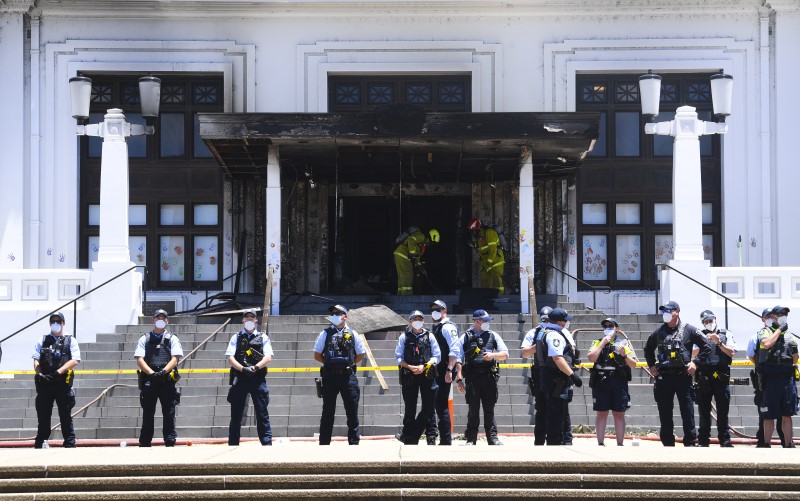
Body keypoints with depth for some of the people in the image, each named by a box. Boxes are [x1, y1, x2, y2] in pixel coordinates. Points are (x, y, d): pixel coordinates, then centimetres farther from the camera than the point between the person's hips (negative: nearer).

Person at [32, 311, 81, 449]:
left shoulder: (70, 341, 9)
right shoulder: (42, 340, 17)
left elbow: (75, 360, -3)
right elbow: (36, 360, 9)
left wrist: (58, 372, -15)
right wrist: (39, 374, -11)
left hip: (63, 383, -2)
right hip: (44, 383, 2)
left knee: (66, 416, 0)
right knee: (43, 416, 4)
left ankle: (69, 444, 3)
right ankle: (39, 445, 7)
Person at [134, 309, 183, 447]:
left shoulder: (172, 339, 12)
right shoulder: (144, 339, 13)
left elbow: (175, 358, 1)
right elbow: (139, 359, 2)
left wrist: (164, 371, -17)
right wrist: (152, 373, -14)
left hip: (167, 380, -1)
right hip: (149, 380, 1)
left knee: (169, 413, -2)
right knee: (147, 414, 3)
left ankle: (170, 442, 0)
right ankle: (144, 444, 7)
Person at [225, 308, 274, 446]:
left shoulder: (263, 337, 11)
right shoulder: (236, 338, 11)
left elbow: (268, 357, -1)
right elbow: (230, 358, 1)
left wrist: (255, 367, -18)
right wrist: (243, 369, -16)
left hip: (258, 379, -1)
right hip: (239, 379, 1)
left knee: (262, 414, -3)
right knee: (236, 415, 4)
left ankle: (267, 443, -3)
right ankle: (233, 444, 10)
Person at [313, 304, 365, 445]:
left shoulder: (352, 334, 7)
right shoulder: (325, 334, 6)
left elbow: (360, 354, 14)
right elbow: (317, 355, 10)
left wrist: (349, 364, 7)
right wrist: (330, 363, 5)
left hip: (348, 376, 0)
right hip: (329, 377, 0)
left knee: (352, 411, 2)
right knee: (328, 412, 5)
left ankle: (354, 442, 9)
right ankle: (324, 443, 9)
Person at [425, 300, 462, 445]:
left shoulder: (448, 327, -8)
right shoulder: (433, 329, 20)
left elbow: (455, 350, -17)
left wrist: (449, 370, -24)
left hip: (444, 372, -9)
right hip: (433, 372, 9)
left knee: (441, 406, -8)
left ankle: (446, 441, -4)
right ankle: (431, 438, 15)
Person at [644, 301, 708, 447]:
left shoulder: (689, 330, 0)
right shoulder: (658, 332, 10)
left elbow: (705, 347, 5)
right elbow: (648, 349, 26)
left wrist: (695, 363, -2)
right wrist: (651, 365, 16)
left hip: (683, 376, -3)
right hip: (663, 377, 3)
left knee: (687, 412, -3)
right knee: (665, 413, 6)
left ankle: (690, 443, 1)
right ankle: (668, 444, 13)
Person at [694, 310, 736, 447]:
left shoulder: (726, 334, 12)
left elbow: (731, 352, 2)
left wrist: (719, 343, -10)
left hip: (721, 377, -1)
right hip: (704, 378, 1)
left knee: (723, 411, 0)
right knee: (704, 411, 2)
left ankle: (725, 441, 4)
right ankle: (703, 441, 6)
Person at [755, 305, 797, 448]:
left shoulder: (789, 334, 16)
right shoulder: (765, 332, 2)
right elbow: (767, 344, -21)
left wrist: (794, 349, 7)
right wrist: (779, 329, -13)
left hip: (787, 377, 5)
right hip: (771, 379, -5)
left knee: (787, 415, 7)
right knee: (770, 415, -1)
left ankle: (789, 445, 11)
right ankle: (766, 445, 6)